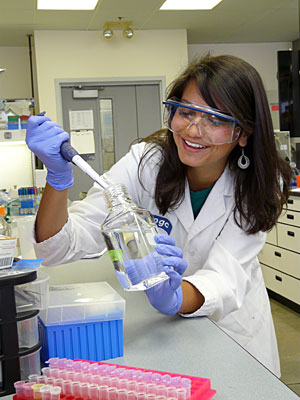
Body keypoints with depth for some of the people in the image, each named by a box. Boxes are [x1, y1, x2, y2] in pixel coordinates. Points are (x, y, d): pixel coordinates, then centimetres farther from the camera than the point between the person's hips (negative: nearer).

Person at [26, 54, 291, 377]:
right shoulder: (145, 162, -22)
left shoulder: (262, 183, -20)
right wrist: (59, 177, -46)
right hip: (156, 325, 0)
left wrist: (174, 299, -55)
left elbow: (225, 275, -33)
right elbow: (59, 246, -27)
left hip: (234, 323, 1)